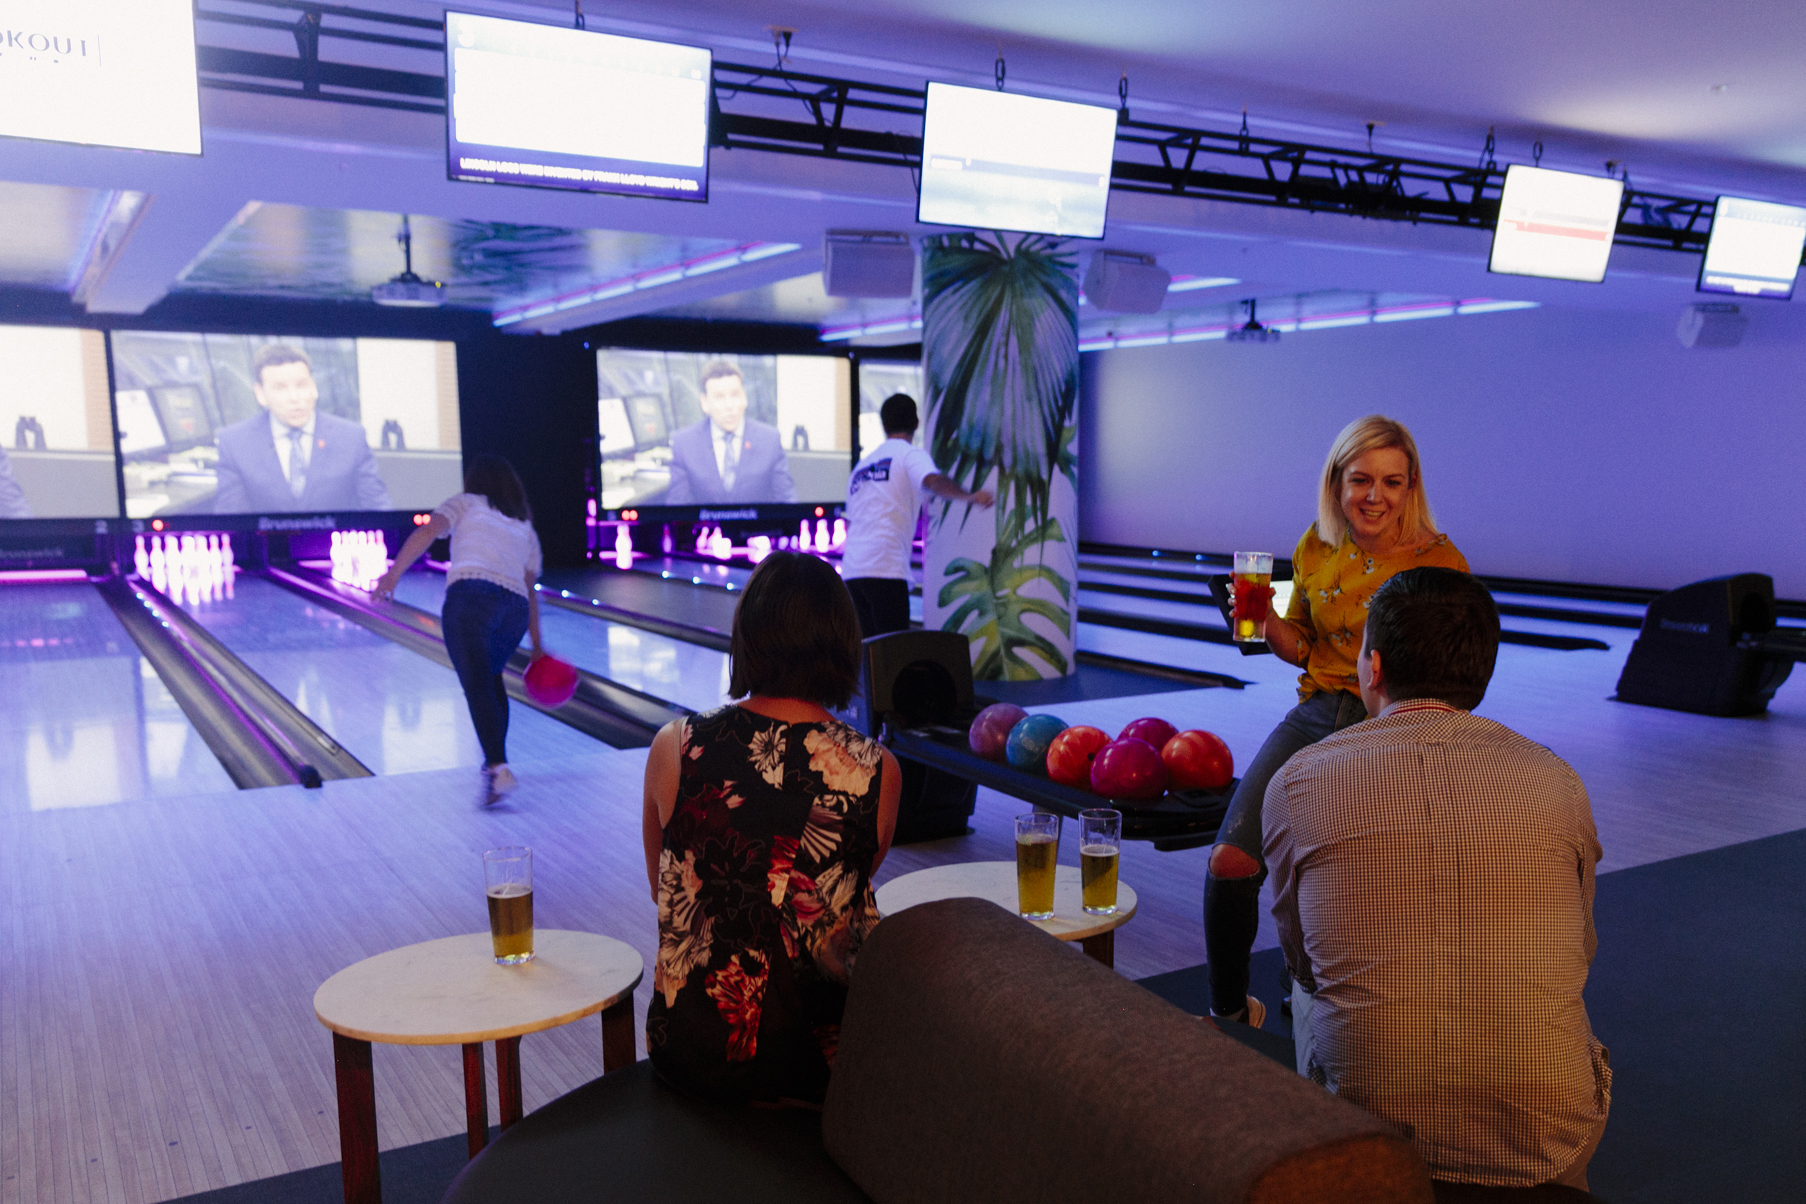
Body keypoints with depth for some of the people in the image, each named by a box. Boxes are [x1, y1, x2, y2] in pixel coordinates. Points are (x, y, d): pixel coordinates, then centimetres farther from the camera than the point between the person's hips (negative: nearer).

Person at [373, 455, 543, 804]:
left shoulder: (464, 503, 20)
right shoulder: (525, 528, 29)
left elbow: (427, 532, 0)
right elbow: (530, 590, 26)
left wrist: (394, 573, -7)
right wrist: (537, 646, 30)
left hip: (470, 596, -5)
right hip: (514, 609, 5)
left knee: (477, 685, -12)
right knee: (491, 677, 27)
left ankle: (498, 768, -28)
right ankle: (495, 758, 28)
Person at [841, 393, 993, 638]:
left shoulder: (861, 466, 24)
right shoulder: (911, 454, 3)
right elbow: (933, 481, -20)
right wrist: (970, 496, -30)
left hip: (852, 569, 7)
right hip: (885, 569, -7)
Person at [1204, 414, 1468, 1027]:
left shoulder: (1439, 562, -5)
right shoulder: (1315, 548, 7)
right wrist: (1261, 615, -1)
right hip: (1315, 718, 4)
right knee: (1230, 862, -14)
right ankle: (1228, 1011, 10)